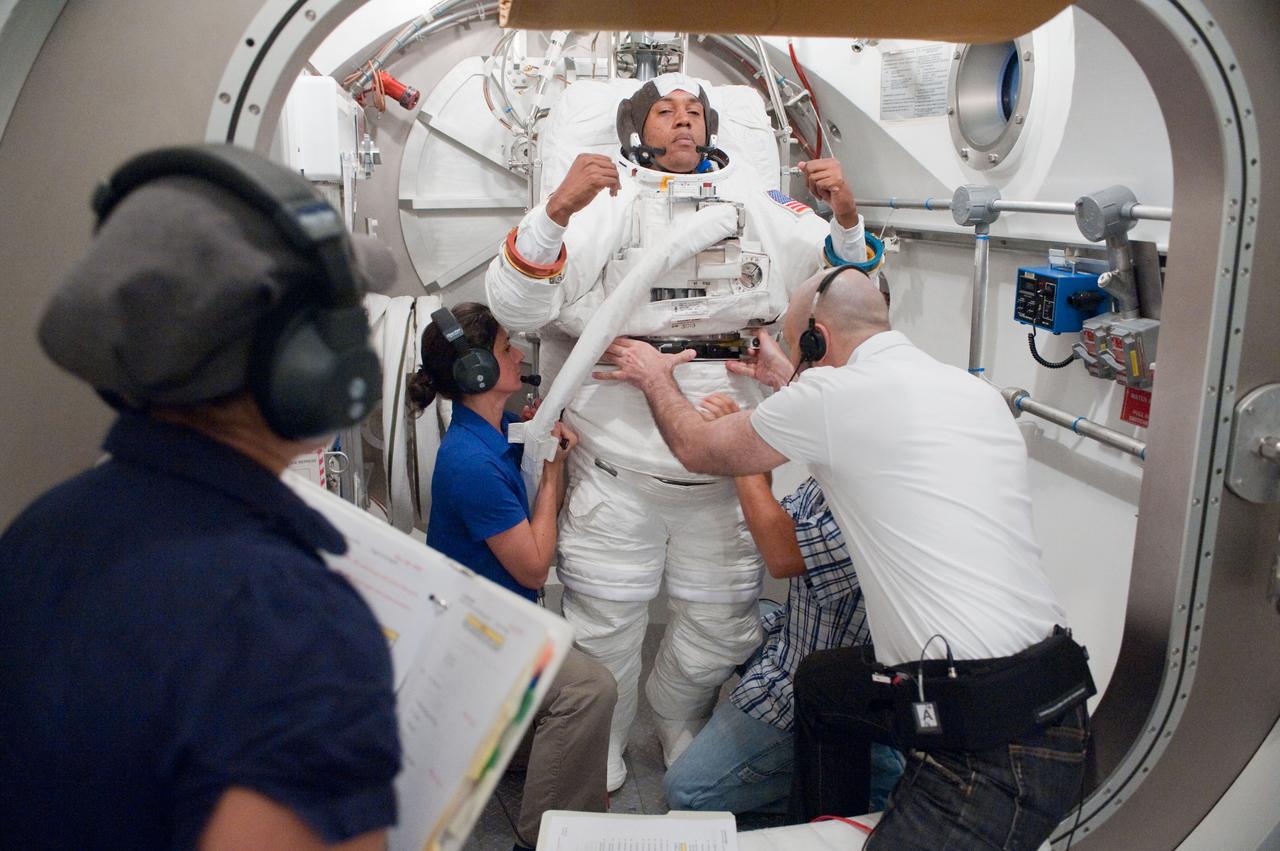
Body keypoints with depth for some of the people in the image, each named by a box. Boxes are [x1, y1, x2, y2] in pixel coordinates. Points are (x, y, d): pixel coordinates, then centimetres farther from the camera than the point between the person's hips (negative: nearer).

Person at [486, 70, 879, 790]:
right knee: (604, 627, 9)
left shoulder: (759, 204, 11)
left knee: (722, 629, 15)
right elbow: (515, 308, -9)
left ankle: (680, 724, 45)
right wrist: (557, 208, -23)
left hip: (728, 470, 3)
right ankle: (599, 750, 37)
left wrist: (845, 216, -5)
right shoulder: (602, 199, 2)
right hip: (618, 466, -2)